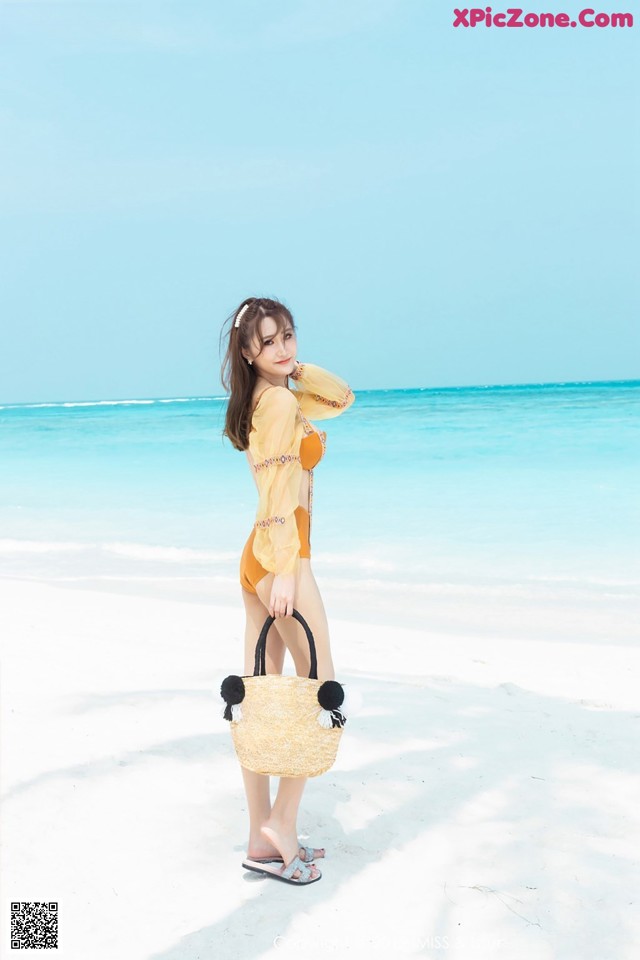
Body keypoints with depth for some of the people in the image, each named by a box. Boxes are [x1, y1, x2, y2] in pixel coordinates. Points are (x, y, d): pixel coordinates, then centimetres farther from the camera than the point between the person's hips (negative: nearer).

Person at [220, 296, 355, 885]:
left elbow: (342, 397, 21)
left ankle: (262, 839, 16)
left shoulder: (268, 398, 14)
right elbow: (278, 491, -20)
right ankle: (281, 824, 3)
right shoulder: (281, 401, -13)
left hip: (257, 558, 9)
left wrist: (292, 366, 8)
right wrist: (286, 571, -23)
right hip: (281, 556, -9)